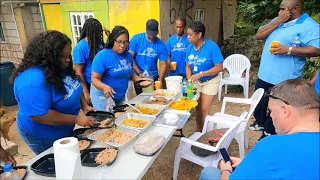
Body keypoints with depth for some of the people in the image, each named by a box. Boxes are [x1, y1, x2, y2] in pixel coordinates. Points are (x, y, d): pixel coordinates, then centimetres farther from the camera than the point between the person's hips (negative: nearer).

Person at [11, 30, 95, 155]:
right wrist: (76, 119, -31)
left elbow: (74, 87, 7)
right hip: (42, 136, -8)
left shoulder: (59, 68, -6)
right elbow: (39, 116, -35)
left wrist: (85, 106, -7)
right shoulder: (33, 80, -34)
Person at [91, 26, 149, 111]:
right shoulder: (102, 56, -18)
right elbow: (95, 79, -18)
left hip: (121, 96, 6)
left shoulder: (128, 55, 1)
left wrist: (140, 79, -1)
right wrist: (105, 87, -37)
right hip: (103, 96, -6)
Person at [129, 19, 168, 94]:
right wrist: (139, 73, -15)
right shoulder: (136, 38, -7)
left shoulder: (161, 45, -4)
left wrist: (160, 80, -16)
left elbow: (163, 64, -3)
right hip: (137, 76, -1)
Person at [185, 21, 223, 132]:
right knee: (197, 107, 12)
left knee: (204, 109, -5)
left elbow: (219, 67, -26)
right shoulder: (190, 47, -8)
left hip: (210, 81, -5)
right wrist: (190, 80, -15)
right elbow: (188, 66, 0)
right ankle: (198, 131, 29)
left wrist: (200, 74, -31)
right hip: (197, 81, 5)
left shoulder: (212, 46, -25)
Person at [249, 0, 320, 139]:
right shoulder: (277, 21, 12)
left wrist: (288, 49, -28)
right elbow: (258, 36, 2)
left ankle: (269, 133, 25)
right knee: (259, 103, 23)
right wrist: (277, 21, -9)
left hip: (282, 79, -7)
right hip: (264, 74, 8)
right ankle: (260, 122, 46)